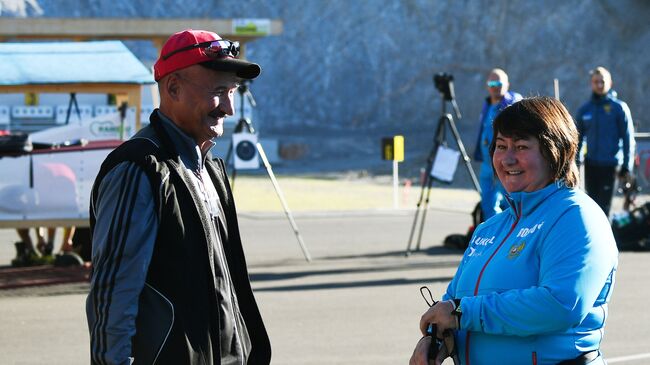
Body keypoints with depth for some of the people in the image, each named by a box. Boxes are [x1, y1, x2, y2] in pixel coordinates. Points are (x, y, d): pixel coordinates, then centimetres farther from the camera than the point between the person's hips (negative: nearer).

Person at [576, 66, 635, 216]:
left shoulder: (619, 108, -4)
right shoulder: (585, 109, 6)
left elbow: (628, 139, -3)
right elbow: (578, 138, 13)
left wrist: (626, 167, -6)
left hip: (610, 165, -4)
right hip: (591, 164, 4)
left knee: (604, 205, -4)